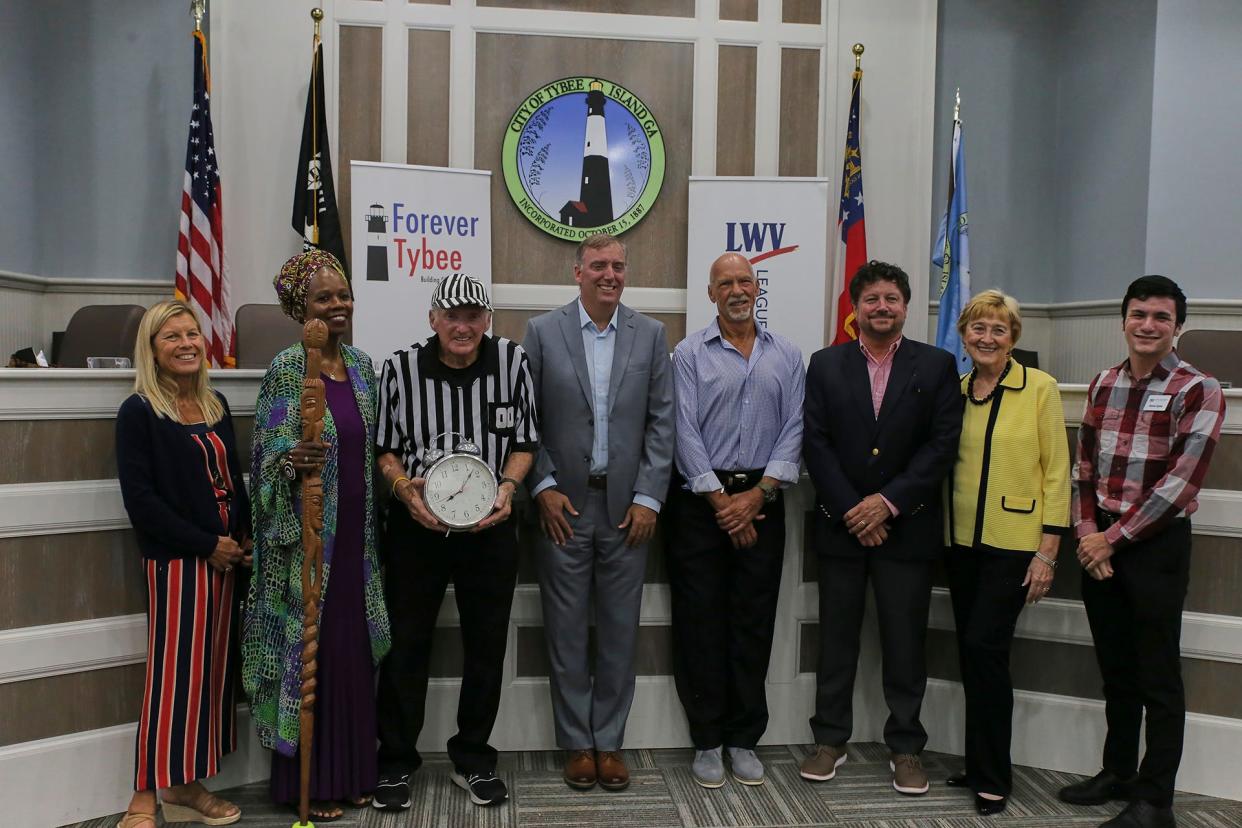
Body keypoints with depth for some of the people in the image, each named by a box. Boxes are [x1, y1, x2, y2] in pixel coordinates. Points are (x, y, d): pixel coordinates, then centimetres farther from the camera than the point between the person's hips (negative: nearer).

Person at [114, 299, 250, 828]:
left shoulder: (215, 404, 12)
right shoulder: (139, 412, -7)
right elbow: (140, 499, -14)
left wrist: (243, 539, 2)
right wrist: (207, 545, -14)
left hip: (224, 558, 7)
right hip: (175, 561, -6)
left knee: (213, 670, 10)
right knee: (173, 676, -3)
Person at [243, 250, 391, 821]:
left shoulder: (362, 365, 10)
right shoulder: (288, 367, -9)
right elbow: (269, 453, -12)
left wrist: (384, 513, 14)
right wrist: (293, 459, -33)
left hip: (356, 537, 6)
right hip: (308, 537, -6)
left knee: (356, 650, 11)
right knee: (310, 651, 2)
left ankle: (352, 769, 26)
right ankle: (309, 779, 17)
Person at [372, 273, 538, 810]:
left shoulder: (513, 360, -3)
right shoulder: (400, 368, -5)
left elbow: (525, 438, 5)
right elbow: (383, 446, 3)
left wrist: (507, 485, -12)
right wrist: (404, 487, -15)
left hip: (490, 525, 1)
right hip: (416, 526, -1)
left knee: (487, 645, 10)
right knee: (406, 644, 6)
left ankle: (473, 760, 28)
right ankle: (396, 762, 24)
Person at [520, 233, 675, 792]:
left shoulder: (650, 335, 5)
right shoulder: (543, 331, 1)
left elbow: (661, 421, 3)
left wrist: (648, 497, -3)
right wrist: (543, 486, -7)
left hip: (626, 506, 1)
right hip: (563, 504, -1)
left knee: (619, 630, 8)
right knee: (566, 630, 7)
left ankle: (609, 741, 23)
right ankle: (576, 743, 22)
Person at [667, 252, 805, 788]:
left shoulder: (786, 356, 9)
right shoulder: (689, 354, 1)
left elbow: (793, 430, 2)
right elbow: (685, 433, -5)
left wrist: (758, 494, -9)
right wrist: (720, 500, -10)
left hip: (761, 500, 2)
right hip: (701, 500, -2)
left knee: (754, 622, 7)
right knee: (701, 622, 2)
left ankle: (744, 739, 19)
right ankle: (707, 740, 15)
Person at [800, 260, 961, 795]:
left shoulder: (936, 366, 2)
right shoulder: (826, 365, 5)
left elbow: (943, 444, -5)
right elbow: (815, 442, -2)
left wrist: (888, 502, -13)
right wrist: (851, 510, -10)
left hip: (907, 526, -1)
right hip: (841, 524, 1)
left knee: (905, 641, 7)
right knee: (836, 637, 10)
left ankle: (905, 747, 21)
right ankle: (830, 739, 23)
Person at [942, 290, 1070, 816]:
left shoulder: (1039, 388, -6)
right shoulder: (954, 392, 7)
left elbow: (1056, 472, -7)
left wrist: (1048, 550, -11)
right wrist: (936, 530, 4)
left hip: (1014, 543, -5)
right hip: (961, 541, 5)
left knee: (984, 647, -11)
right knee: (972, 652, 10)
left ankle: (992, 778, 5)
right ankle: (980, 766, 25)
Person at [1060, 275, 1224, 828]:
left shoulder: (1198, 391, -8)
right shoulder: (1103, 384, 9)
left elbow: (1180, 482, -15)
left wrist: (1112, 537, -14)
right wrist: (1087, 531, -3)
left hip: (1156, 544, -5)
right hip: (1099, 544, 5)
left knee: (1158, 676, 3)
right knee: (1115, 668, 15)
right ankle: (1118, 772, 30)